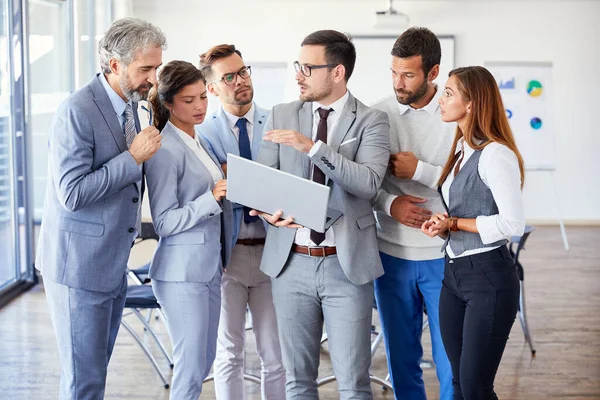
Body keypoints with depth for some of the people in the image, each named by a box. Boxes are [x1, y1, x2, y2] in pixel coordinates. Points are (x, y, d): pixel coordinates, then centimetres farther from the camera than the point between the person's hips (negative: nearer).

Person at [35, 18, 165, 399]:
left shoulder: (129, 104, 8)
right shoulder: (77, 111, -19)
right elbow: (72, 193, -24)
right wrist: (134, 157, -22)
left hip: (113, 264, 8)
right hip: (79, 266, -8)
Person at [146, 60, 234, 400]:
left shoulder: (199, 142, 12)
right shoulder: (166, 150, -14)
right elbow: (165, 222, -18)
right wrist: (211, 199, -27)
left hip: (211, 266, 9)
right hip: (182, 272, -9)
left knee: (205, 360, 14)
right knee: (191, 366, -4)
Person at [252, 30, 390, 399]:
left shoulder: (371, 121, -2)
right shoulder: (281, 116, 7)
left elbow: (368, 183, -17)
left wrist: (313, 147, -24)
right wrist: (269, 210, -20)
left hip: (347, 264, -3)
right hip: (292, 261, 3)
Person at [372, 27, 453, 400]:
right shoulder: (378, 115, 1)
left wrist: (419, 170, -16)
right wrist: (390, 203, -16)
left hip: (444, 256, -2)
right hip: (392, 254, 2)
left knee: (451, 358, 4)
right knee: (401, 356, 13)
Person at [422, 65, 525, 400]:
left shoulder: (496, 154, -16)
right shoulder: (460, 149, 11)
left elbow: (513, 224, -20)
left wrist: (454, 223, -13)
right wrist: (439, 225, -2)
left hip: (489, 276, -8)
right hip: (454, 272, 9)